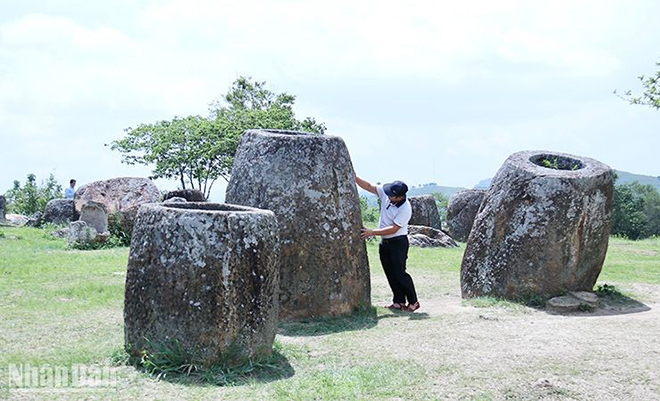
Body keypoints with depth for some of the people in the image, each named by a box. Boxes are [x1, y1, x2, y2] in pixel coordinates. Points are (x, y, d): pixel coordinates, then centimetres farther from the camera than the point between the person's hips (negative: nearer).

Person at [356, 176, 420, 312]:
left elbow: (393, 229, -25)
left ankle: (413, 302, 4)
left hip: (398, 242, -7)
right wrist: (353, 177, -12)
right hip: (385, 242, 7)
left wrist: (372, 232, -28)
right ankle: (399, 301, 16)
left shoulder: (405, 209, -24)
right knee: (390, 273, 9)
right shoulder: (385, 193, -5)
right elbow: (369, 187, 1)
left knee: (399, 273, -7)